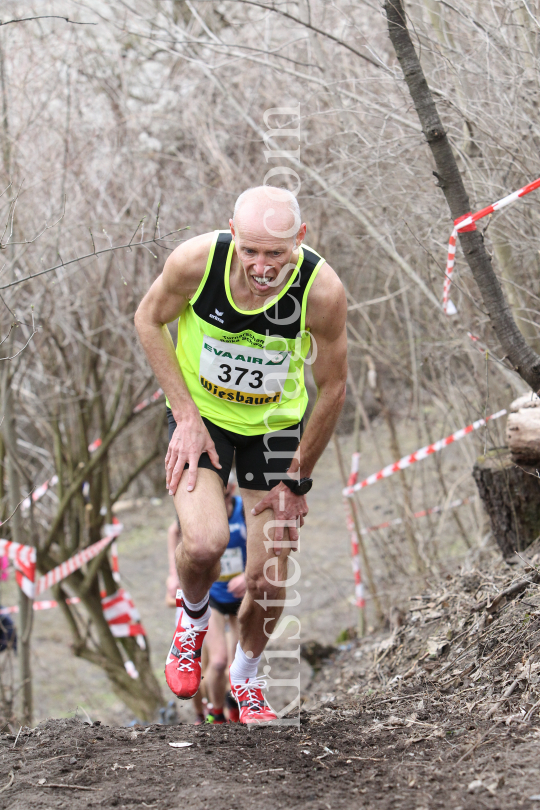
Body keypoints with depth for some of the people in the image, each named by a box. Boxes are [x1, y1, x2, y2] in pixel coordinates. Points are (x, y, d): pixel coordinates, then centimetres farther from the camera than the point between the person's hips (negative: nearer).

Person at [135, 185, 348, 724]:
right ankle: (193, 618, 12)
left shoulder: (323, 290, -28)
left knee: (269, 582, 1)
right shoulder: (197, 260, -28)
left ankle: (245, 676, 33)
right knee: (204, 542, -25)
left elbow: (331, 389, -13)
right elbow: (148, 320, -7)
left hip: (275, 422, 1)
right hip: (200, 412, -1)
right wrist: (186, 415, -13)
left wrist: (296, 480, -7)